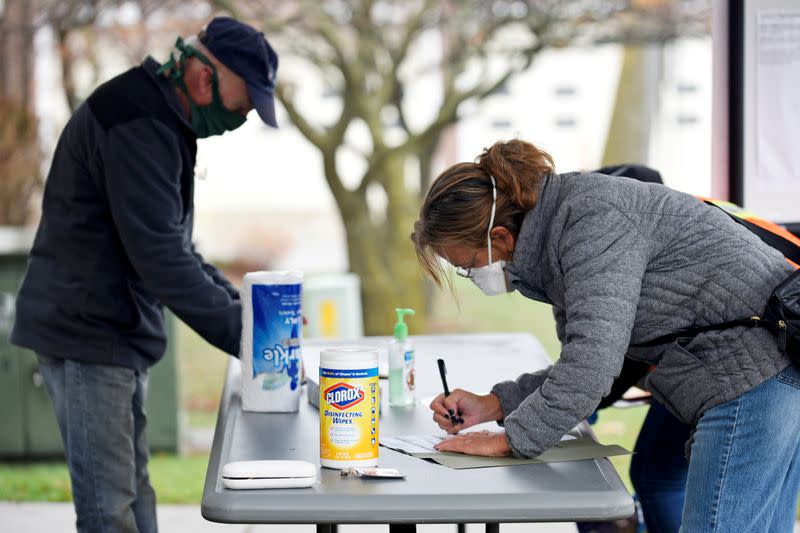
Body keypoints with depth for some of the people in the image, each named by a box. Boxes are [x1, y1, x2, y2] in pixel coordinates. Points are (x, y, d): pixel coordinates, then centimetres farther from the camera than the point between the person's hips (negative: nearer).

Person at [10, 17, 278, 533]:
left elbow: (173, 244, 20)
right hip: (88, 334, -11)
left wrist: (240, 305, 8)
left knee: (134, 488, 15)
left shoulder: (163, 121, 14)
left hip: (119, 334, 11)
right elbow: (158, 255, -25)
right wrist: (241, 333, -19)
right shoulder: (137, 123, -20)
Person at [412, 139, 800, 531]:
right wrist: (492, 405, 10)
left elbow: (592, 360, -26)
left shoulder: (592, 219, -18)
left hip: (757, 365, -11)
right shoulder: (563, 222, 14)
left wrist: (511, 439, -15)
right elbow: (582, 361, 19)